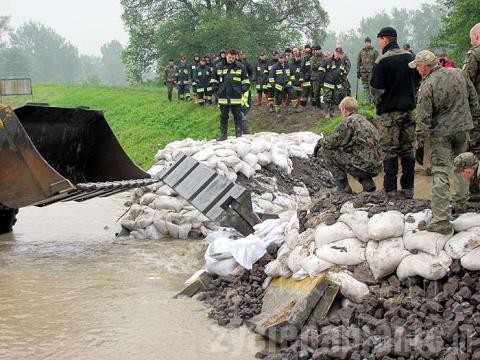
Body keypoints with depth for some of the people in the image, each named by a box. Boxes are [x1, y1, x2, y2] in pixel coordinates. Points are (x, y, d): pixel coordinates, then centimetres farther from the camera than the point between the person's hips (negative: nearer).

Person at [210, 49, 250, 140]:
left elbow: (245, 81, 8)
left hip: (236, 97, -1)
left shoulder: (240, 67, 2)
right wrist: (216, 90, 5)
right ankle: (223, 134, 15)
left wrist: (243, 90, -1)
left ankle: (239, 134, 9)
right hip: (223, 97, 1)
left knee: (237, 116, 3)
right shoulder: (219, 67, 5)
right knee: (223, 116, 8)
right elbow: (214, 80, 14)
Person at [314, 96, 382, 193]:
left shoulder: (348, 121, -5)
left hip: (363, 166, -9)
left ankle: (343, 185, 0)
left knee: (325, 151, -1)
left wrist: (320, 142, 13)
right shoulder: (366, 121, 21)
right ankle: (367, 182, 16)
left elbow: (334, 141, -7)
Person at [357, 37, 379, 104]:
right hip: (363, 72, 3)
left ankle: (371, 100, -7)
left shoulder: (374, 52, 2)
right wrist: (358, 72, 8)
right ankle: (367, 101, 8)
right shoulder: (361, 52, 12)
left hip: (371, 71, -3)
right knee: (365, 87, 4)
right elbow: (358, 62, 14)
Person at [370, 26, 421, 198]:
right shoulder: (410, 57, 5)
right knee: (407, 149, 10)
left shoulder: (382, 61, -13)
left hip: (389, 113, -5)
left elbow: (376, 88, -13)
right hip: (408, 110, 5)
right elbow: (418, 82, 13)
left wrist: (378, 103, 5)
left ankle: (390, 189, 1)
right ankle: (408, 188, 13)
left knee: (389, 151, 0)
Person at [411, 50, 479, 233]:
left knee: (440, 173, -5)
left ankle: (441, 220, -11)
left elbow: (423, 117, -14)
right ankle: (460, 203, 40)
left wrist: (420, 142, -7)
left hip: (441, 133, -5)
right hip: (463, 127, 5)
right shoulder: (459, 74, 0)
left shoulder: (427, 86, -16)